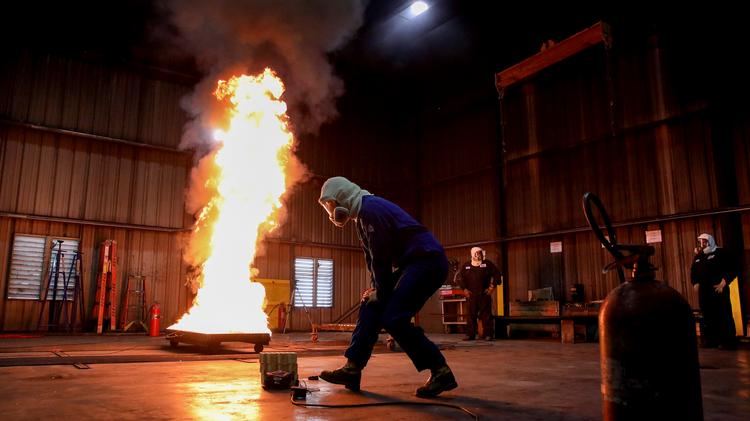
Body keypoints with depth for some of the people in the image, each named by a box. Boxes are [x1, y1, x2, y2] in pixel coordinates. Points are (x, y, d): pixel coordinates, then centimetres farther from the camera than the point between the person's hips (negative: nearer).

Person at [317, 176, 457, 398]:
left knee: (393, 318, -17)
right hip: (410, 264, 11)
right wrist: (376, 288, 9)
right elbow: (373, 257, 19)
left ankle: (441, 373, -9)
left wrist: (381, 293, -6)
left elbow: (381, 257, -16)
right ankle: (352, 369, 10)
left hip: (427, 260, -10)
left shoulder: (370, 209, -14)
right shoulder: (363, 214, 18)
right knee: (371, 306, 8)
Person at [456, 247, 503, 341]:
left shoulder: (487, 264, 4)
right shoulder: (466, 265, 10)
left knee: (486, 314, -3)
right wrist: (464, 289, 5)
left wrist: (492, 286, -3)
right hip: (471, 294, 2)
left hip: (484, 294, -2)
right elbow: (459, 277, 14)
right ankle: (470, 334, 9)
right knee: (471, 314, 4)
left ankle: (488, 334, 1)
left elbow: (497, 275, 4)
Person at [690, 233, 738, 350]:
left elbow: (731, 270, -5)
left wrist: (723, 283, -14)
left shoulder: (720, 253, 1)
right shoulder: (698, 257, 17)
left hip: (718, 289, -5)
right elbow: (693, 272, 20)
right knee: (708, 316, 7)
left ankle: (728, 341, -2)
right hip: (703, 291, 6)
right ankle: (711, 340, 14)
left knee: (723, 315, -6)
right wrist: (695, 283, 4)